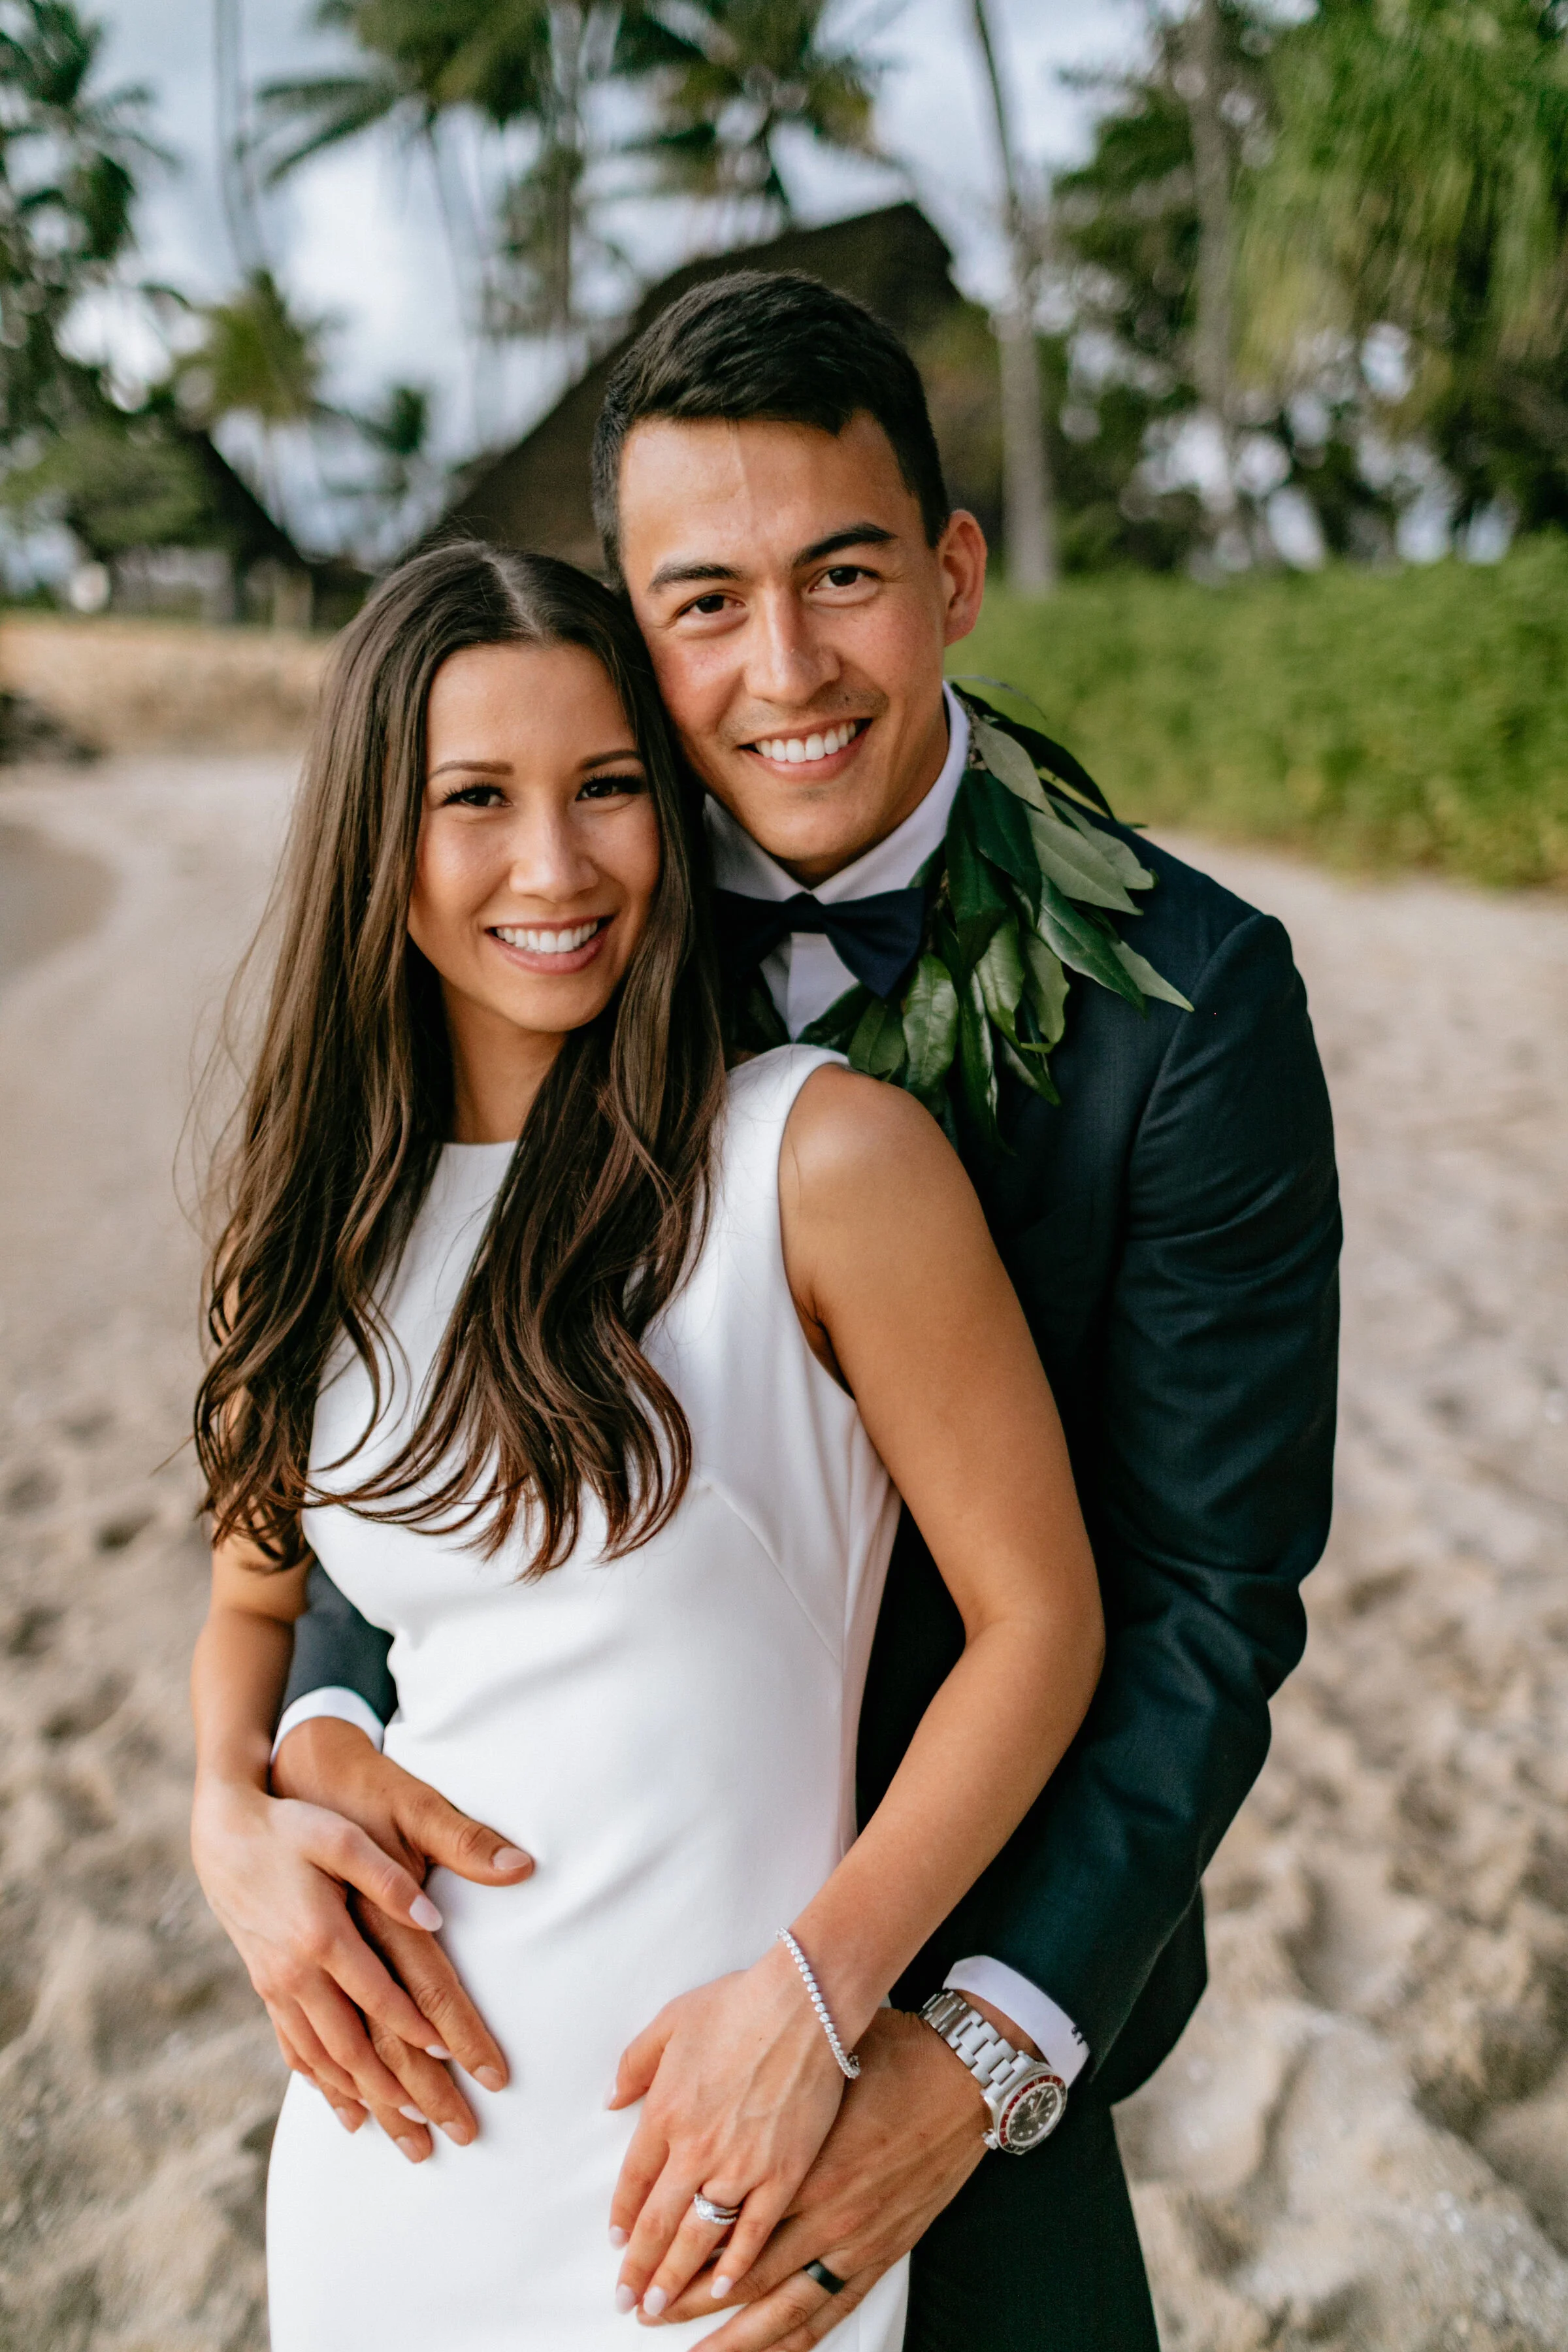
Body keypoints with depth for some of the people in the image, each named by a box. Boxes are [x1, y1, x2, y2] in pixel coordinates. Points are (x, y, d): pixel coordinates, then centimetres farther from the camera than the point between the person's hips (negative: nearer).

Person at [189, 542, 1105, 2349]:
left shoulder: (827, 1158, -16)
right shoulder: (318, 1214, 1)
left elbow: (1038, 1615, -12)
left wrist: (811, 1995, -19)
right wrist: (239, 1816, -5)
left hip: (714, 2137, -4)